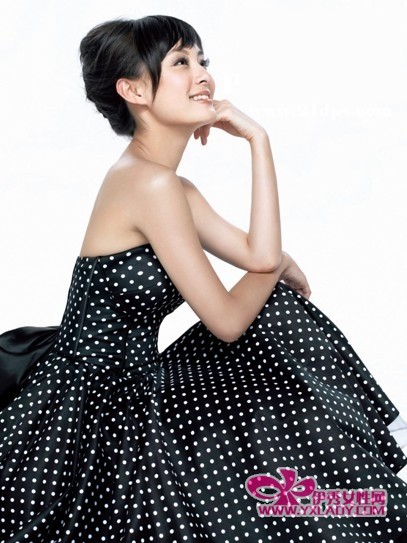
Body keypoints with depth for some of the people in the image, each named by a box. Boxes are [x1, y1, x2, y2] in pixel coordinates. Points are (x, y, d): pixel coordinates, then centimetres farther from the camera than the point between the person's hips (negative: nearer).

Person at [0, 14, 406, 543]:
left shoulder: (172, 189, 6)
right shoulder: (149, 183, -23)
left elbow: (259, 256, -8)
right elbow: (227, 321, -19)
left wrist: (257, 138, -6)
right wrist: (280, 265, 0)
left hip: (123, 383, 9)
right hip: (97, 409, -9)